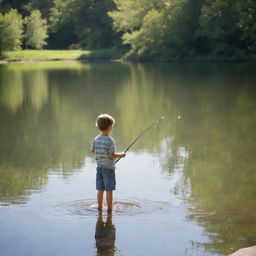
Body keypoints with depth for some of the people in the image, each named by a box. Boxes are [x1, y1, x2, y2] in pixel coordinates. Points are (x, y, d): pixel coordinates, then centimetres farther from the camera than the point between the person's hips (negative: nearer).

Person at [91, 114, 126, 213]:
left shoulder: (96, 139, 2)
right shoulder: (110, 140, -16)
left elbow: (93, 151, 10)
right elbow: (112, 155, -19)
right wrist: (121, 155, -3)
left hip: (99, 167, 6)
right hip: (108, 168, -6)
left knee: (100, 189, 12)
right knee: (109, 190, 1)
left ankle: (100, 208, 18)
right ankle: (109, 209, 5)